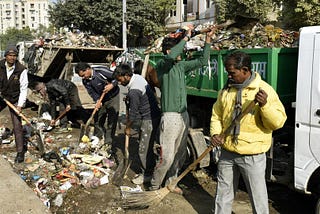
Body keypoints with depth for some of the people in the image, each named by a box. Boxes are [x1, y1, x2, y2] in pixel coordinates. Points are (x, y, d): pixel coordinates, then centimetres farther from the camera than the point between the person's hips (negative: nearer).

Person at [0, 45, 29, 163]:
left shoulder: (21, 70, -17)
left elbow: (24, 89, -15)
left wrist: (20, 105, -21)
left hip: (14, 100, -4)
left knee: (17, 126, -6)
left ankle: (20, 152, 3)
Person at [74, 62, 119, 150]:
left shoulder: (101, 70, -26)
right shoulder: (85, 81, -8)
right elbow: (92, 92, -9)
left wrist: (112, 85, -35)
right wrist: (97, 100, -27)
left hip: (113, 98, -5)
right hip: (101, 100, 5)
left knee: (111, 123, -3)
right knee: (98, 121, 11)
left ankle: (108, 145, 5)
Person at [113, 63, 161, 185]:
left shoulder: (134, 91, -27)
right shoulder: (138, 77, 2)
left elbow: (133, 113, -18)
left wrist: (127, 128, -4)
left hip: (149, 120, -10)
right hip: (151, 115, 10)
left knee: (144, 149, 0)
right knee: (147, 147, 19)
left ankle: (147, 175, 14)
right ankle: (150, 169, 32)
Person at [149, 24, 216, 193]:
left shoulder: (181, 65, 12)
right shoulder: (162, 64, -8)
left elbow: (202, 61, 15)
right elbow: (171, 56, -30)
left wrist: (208, 39, 9)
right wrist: (187, 36, -20)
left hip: (183, 115, 8)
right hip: (170, 116, -7)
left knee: (180, 154, 15)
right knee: (167, 156, -6)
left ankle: (170, 183, 32)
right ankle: (154, 187, 13)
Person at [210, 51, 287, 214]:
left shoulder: (265, 90, -9)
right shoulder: (226, 90, 5)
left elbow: (278, 122, -12)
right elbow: (216, 115, 13)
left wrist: (265, 105, -28)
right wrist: (215, 133, -4)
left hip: (252, 156, -4)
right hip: (227, 153, 5)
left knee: (258, 198, 8)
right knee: (223, 194, 19)